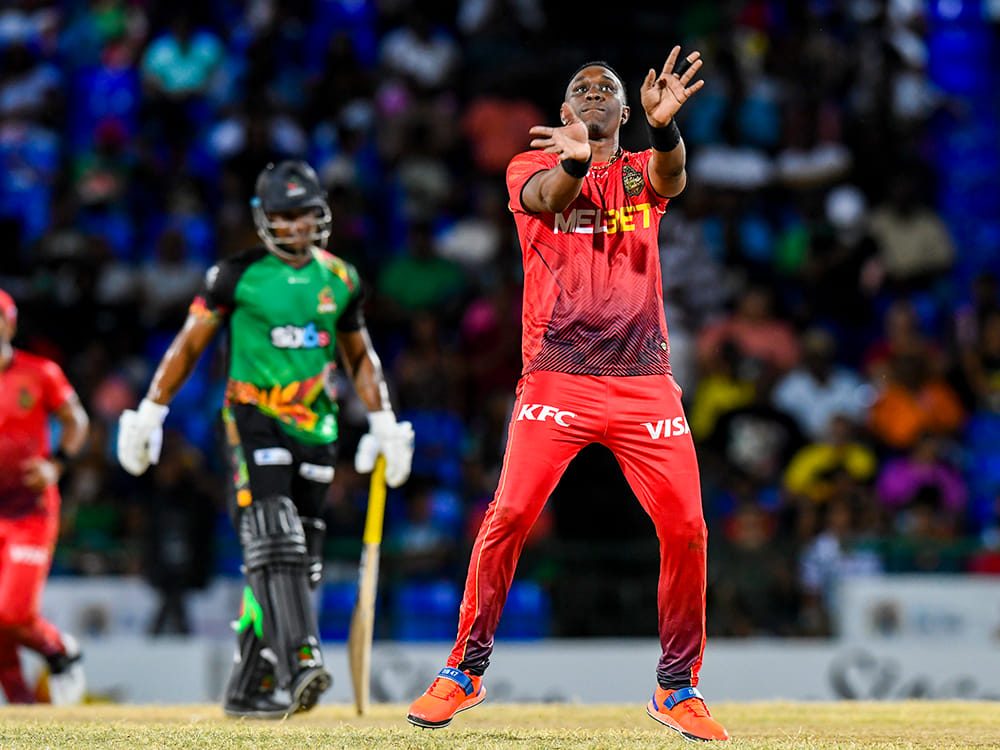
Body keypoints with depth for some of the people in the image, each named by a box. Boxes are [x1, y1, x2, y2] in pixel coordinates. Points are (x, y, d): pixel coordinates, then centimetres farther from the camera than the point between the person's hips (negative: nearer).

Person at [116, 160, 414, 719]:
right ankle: (298, 660, -35)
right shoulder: (239, 275, -3)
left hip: (316, 430, 5)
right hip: (255, 420, -5)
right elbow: (190, 344, 2)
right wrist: (151, 412, -2)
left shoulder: (340, 280, 10)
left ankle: (249, 688, 10)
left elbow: (360, 356, 21)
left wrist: (384, 422, 13)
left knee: (300, 561, 3)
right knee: (274, 542, -22)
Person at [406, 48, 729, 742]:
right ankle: (466, 670, 3)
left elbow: (671, 177, -13)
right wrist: (574, 161, -41)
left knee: (686, 528, -5)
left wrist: (665, 126, -37)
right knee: (509, 515, -13)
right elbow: (549, 198, -17)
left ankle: (677, 687, 11)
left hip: (645, 381, 2)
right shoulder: (533, 167, 8)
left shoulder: (642, 173, 12)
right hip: (556, 378, -2)